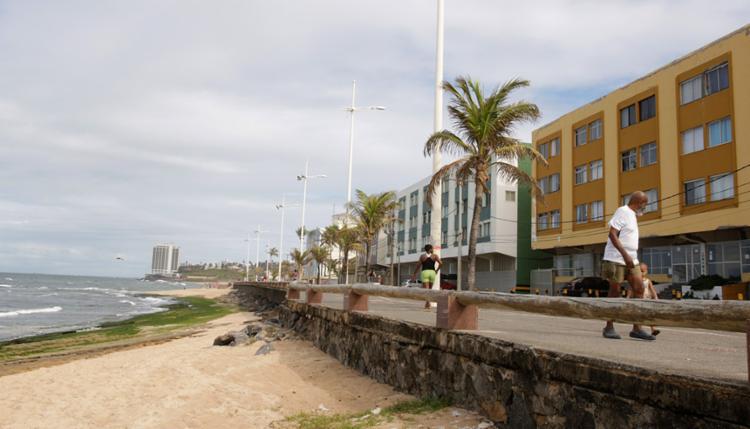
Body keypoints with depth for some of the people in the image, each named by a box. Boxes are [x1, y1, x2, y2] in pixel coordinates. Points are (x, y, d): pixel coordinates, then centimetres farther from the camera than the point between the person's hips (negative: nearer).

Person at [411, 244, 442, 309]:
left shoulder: (422, 256, 5)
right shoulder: (434, 256, 6)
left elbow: (418, 266, 1)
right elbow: (441, 263, -7)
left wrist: (414, 274, 10)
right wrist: (437, 270, 8)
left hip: (424, 272, -2)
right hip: (432, 273, 2)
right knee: (429, 289, 17)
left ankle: (427, 303, -24)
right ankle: (427, 303, 15)